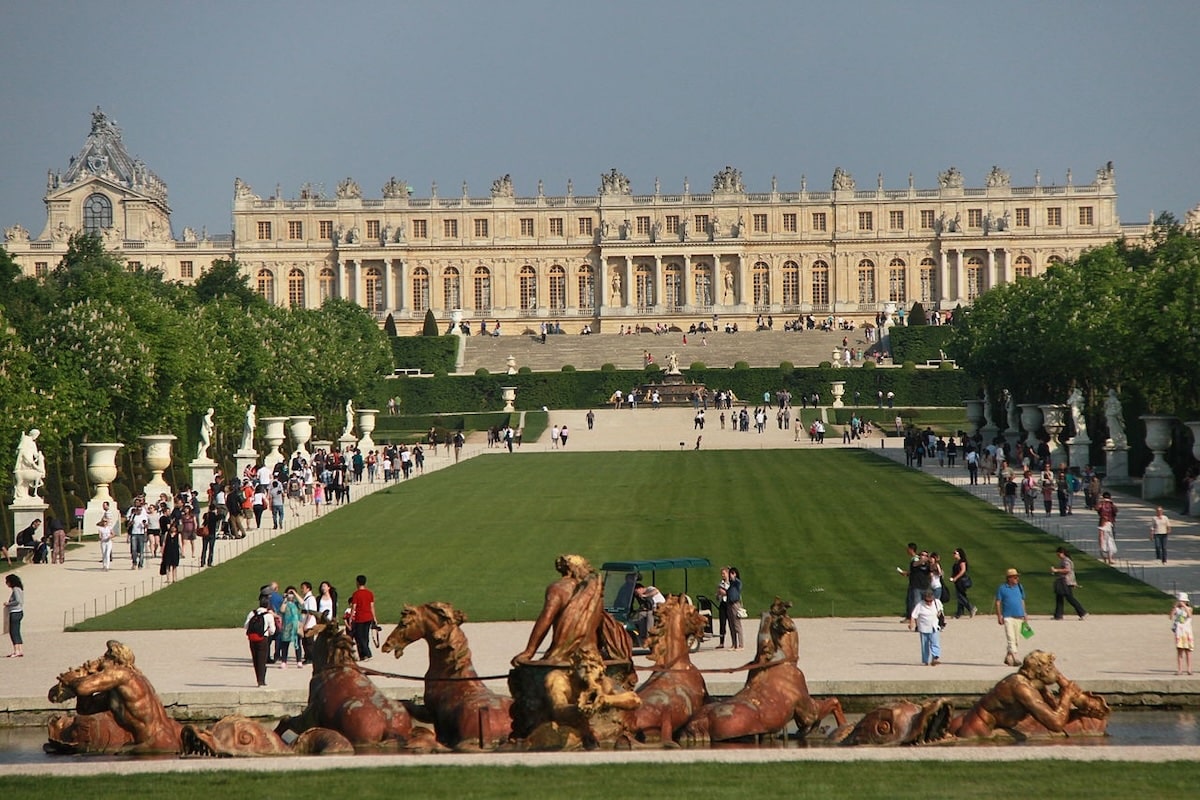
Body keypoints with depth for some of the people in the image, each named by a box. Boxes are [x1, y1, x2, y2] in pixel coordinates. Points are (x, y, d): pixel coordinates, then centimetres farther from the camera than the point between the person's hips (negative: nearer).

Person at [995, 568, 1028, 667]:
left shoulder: (1019, 587, 12)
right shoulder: (1002, 588, -1)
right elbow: (998, 603, -1)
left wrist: (1024, 614, 16)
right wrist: (999, 616, -8)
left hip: (1019, 617, 5)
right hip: (1008, 617, -5)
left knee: (1016, 640, 9)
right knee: (1011, 638, -13)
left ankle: (1008, 658, 23)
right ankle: (1014, 658, -18)